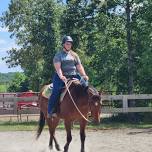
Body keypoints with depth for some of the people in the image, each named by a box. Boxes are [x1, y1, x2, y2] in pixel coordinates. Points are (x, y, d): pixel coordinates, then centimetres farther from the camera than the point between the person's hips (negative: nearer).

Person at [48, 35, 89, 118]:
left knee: (85, 84, -17)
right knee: (56, 91, -23)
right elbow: (57, 67, -10)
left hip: (73, 76, 4)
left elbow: (79, 67, 14)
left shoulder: (74, 55, 18)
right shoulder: (58, 55, 5)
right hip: (61, 77, -4)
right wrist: (61, 76, -27)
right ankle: (50, 111, -15)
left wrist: (84, 75, -3)